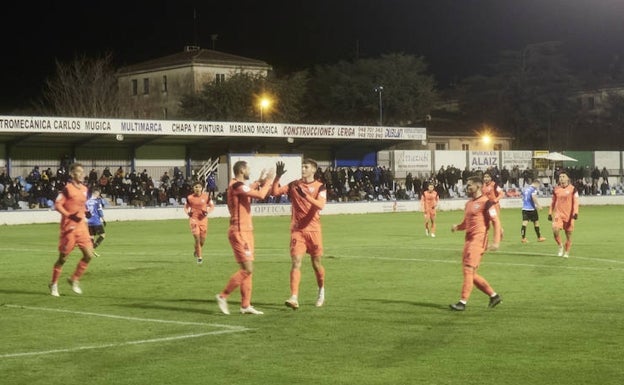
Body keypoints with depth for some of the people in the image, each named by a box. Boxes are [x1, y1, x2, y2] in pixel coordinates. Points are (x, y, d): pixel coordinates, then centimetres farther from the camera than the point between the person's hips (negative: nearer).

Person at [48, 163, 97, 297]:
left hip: (81, 226, 6)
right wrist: (69, 215, -25)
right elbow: (57, 204, -16)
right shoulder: (67, 188, -11)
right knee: (63, 257, 1)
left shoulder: (84, 189, 11)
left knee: (89, 254, -3)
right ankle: (54, 284, 17)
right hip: (69, 227, -6)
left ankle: (74, 279, 14)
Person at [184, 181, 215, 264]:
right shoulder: (190, 198, -3)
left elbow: (212, 206, 7)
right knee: (197, 238, -12)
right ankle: (199, 257, 0)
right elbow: (186, 207, 11)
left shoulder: (206, 197, -2)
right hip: (193, 219, -2)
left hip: (203, 219, 2)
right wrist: (188, 212, -9)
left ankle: (196, 252, 38)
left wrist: (207, 211, -11)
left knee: (202, 240, 7)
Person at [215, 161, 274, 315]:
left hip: (245, 231, 10)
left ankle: (245, 305, 12)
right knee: (247, 270, -10)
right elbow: (260, 195, -24)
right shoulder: (237, 186, -17)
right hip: (239, 232, -10)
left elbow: (250, 191, 35)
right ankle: (223, 296, -2)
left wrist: (259, 181, 27)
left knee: (247, 270, 10)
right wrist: (268, 181, -9)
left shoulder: (238, 186, 13)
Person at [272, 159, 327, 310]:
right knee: (296, 262, -12)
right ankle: (294, 298, -19)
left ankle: (321, 292, 35)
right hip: (297, 230, 1)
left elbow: (320, 205, -18)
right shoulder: (294, 185, 6)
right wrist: (278, 177, -15)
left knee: (316, 263, 10)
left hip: (313, 230, -1)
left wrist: (306, 195, -30)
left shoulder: (320, 187, -1)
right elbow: (275, 192, -3)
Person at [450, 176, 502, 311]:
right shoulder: (469, 203, 17)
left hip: (478, 240, -9)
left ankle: (463, 302, -10)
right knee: (471, 273, 10)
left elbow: (496, 222, -12)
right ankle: (494, 296, 21)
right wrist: (457, 227, 5)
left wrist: (496, 241, -19)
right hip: (469, 239, 9)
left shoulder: (486, 202, -9)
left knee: (469, 270, -11)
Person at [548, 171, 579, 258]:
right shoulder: (556, 189, 8)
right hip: (558, 214, 2)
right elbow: (553, 202, 16)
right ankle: (560, 246, 2)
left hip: (569, 215, -2)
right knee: (555, 230, -22)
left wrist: (576, 212, -17)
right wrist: (550, 213, 13)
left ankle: (566, 252, 23)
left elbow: (575, 202, -5)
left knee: (568, 234, 5)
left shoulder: (572, 189, -2)